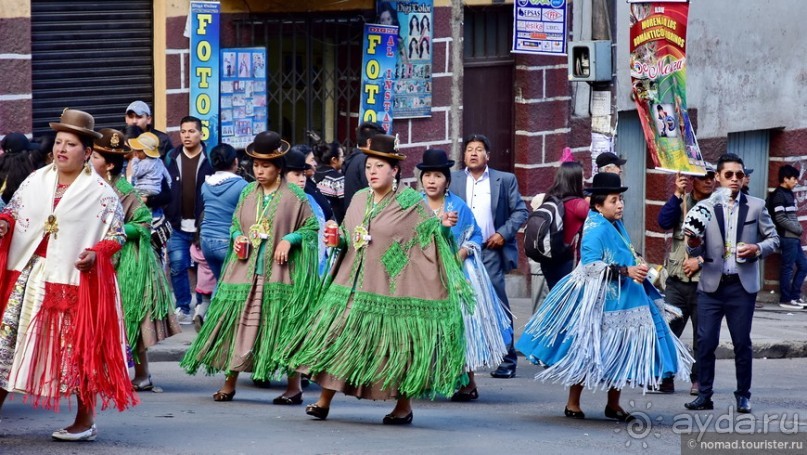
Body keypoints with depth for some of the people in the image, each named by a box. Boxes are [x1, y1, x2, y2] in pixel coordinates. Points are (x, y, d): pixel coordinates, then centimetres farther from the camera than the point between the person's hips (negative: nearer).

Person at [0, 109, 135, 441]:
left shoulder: (100, 193, -4)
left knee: (77, 345, 0)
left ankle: (85, 422, 11)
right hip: (28, 273, 4)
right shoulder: (36, 181, 7)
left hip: (75, 279, -4)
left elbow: (116, 235, -3)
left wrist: (96, 254, -21)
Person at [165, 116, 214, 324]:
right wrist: (170, 218, -3)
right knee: (177, 266, -2)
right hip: (178, 226, 2)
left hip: (203, 225, -2)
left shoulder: (210, 159, -2)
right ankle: (183, 308, 6)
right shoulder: (172, 158, 6)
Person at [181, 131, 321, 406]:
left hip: (279, 274, -4)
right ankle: (229, 383, 10)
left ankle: (294, 387, 5)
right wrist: (237, 237, -1)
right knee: (239, 324, 3)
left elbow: (311, 226, 1)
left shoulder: (293, 196, -4)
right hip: (246, 270, 4)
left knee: (285, 326, -3)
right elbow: (235, 223, 20)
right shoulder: (248, 193, 10)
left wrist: (289, 240, -14)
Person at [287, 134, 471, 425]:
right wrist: (337, 238, 2)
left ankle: (404, 406, 12)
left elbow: (429, 239, -4)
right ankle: (324, 401, 7)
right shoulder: (359, 200, 13)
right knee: (339, 337, 1)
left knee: (398, 344, -2)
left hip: (393, 289, -5)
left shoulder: (411, 203, -4)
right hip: (355, 286, 5)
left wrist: (443, 226, -23)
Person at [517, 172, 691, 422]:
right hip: (598, 301, -9)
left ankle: (614, 405, 16)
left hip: (623, 301, 9)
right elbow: (591, 266, -22)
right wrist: (626, 271, -25)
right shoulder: (596, 230, -14)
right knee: (587, 352, -2)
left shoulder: (617, 227, 13)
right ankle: (572, 403, 8)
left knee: (622, 353, 8)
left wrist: (637, 267, 7)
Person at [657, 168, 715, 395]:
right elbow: (664, 222, -9)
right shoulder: (680, 202, 8)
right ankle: (664, 378, 1)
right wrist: (677, 194, -16)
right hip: (677, 279, 2)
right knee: (667, 329, -4)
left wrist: (700, 260, -13)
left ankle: (699, 380, 15)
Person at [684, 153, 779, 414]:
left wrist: (757, 249, -11)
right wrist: (693, 244, -21)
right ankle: (704, 395, 6)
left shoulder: (756, 206, 5)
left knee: (742, 343, 4)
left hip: (742, 285, 0)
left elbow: (773, 239, 9)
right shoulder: (705, 207, 2)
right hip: (711, 285, 0)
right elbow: (696, 252, 2)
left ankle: (743, 395, 14)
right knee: (705, 341, -2)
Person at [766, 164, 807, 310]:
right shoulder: (779, 195, -11)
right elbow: (780, 218, -17)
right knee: (787, 268, -4)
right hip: (787, 237, -10)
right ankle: (785, 299, 2)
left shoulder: (789, 194, 17)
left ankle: (794, 296, 17)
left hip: (794, 238, 10)